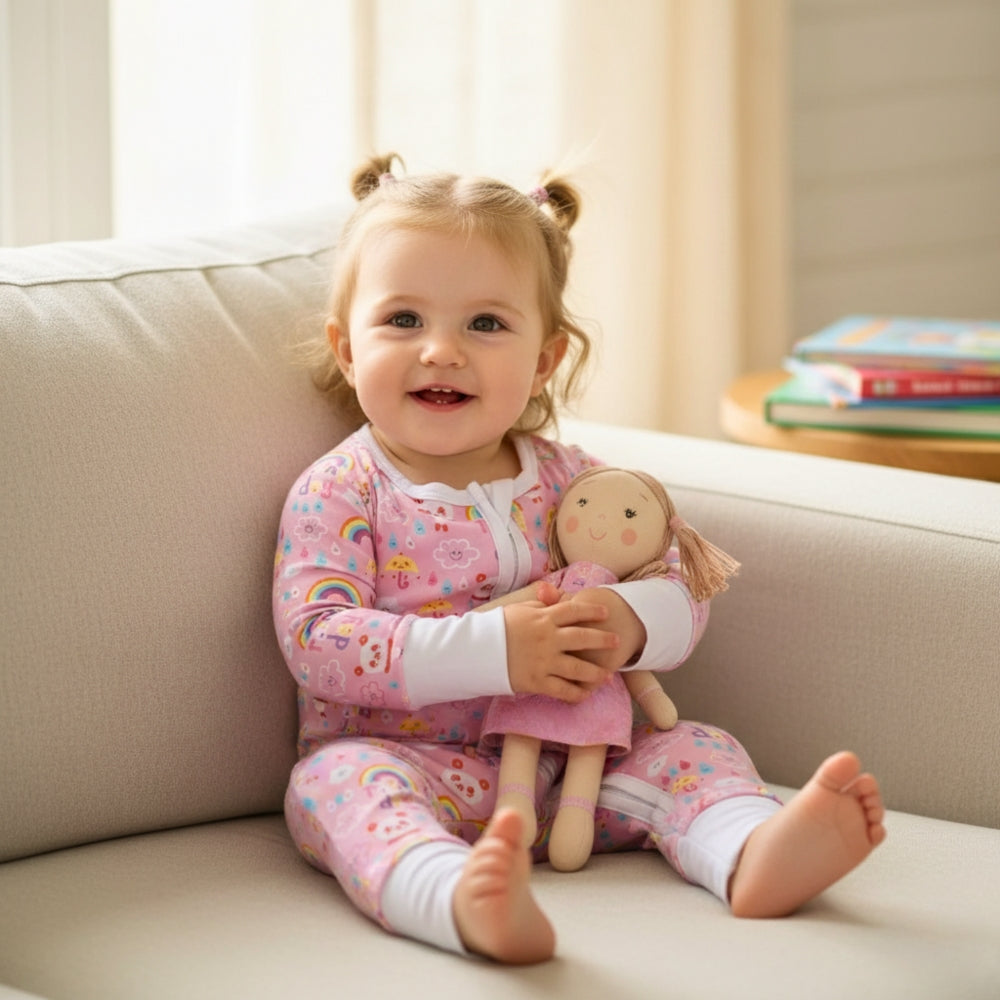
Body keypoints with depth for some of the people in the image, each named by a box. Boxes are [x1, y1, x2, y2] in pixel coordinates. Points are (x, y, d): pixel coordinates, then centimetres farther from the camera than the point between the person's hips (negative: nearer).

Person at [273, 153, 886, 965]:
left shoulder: (569, 480, 7)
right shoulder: (337, 493, -5)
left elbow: (685, 593, 6)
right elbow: (316, 640, -18)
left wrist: (628, 621, -21)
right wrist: (491, 649, -27)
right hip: (403, 761, -4)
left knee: (691, 748, -12)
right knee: (343, 780, -34)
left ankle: (755, 854, -45)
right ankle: (464, 902, -66)